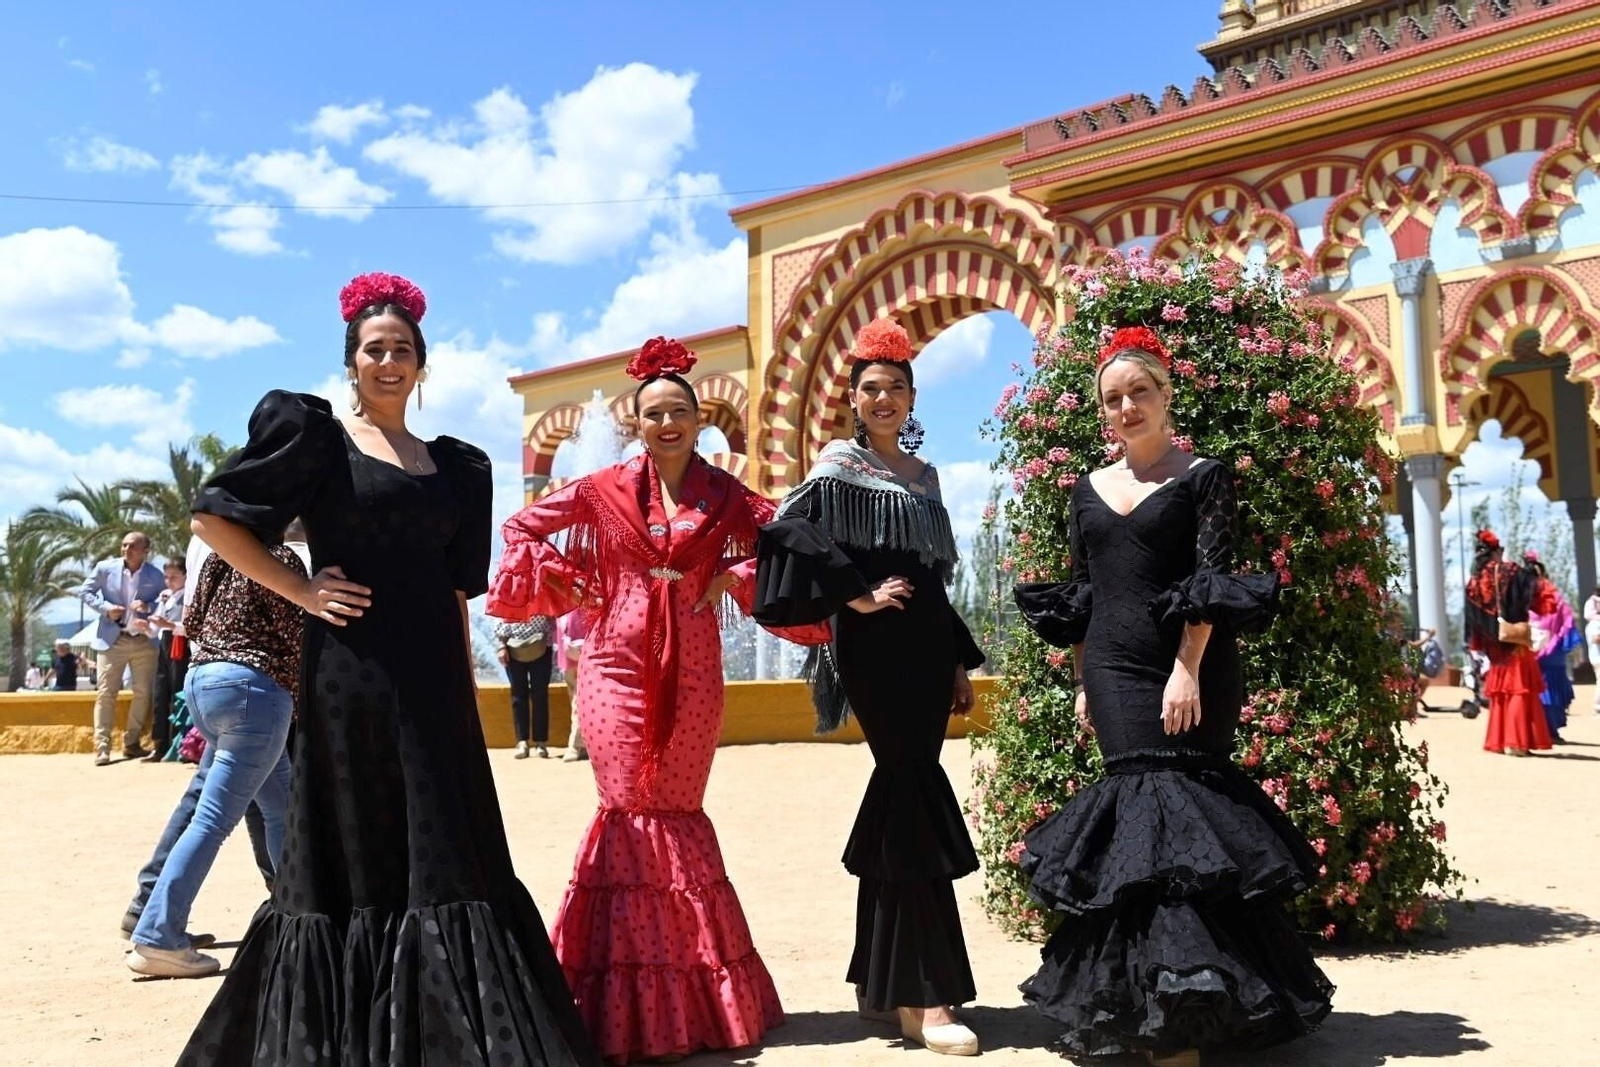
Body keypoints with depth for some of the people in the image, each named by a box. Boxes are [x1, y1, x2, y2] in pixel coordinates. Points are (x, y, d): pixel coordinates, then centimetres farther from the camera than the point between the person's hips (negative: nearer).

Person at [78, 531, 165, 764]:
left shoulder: (155, 575, 1)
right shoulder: (105, 568, -1)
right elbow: (84, 592, 5)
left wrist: (148, 607, -18)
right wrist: (106, 608, -12)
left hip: (144, 641, 2)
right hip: (112, 639, -1)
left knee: (143, 693, 4)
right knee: (106, 693, -5)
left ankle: (132, 743, 15)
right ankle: (102, 746, -5)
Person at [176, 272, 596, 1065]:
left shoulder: (454, 465, 15)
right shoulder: (317, 436, 1)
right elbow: (212, 516, -3)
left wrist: (467, 690, 12)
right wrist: (300, 591, -7)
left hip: (433, 678, 5)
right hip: (351, 672, -5)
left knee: (446, 857, 6)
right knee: (353, 856, 2)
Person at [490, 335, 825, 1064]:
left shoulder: (723, 495, 4)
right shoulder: (604, 491, 3)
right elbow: (524, 528, 12)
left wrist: (735, 577, -4)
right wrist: (565, 588, 1)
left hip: (692, 671, 1)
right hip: (618, 665, -1)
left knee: (677, 812, 6)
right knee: (630, 810, -3)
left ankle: (687, 992, 18)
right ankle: (627, 1000, 6)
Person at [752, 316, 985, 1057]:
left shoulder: (925, 476, 17)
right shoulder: (837, 471, -1)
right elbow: (791, 544, -13)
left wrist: (960, 663, 17)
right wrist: (857, 596, -15)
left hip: (927, 648, 6)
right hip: (875, 652, -6)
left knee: (900, 801, 8)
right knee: (917, 805, -12)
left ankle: (878, 979, 19)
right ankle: (923, 995, -8)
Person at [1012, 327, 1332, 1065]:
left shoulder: (1202, 478, -1)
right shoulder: (1089, 491, 13)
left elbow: (1212, 581, -9)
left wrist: (1187, 670, -18)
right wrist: (1083, 682, 12)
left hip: (1185, 670, -4)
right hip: (1115, 673, 4)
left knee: (1172, 812, -7)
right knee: (1140, 810, 4)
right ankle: (1155, 1000, 15)